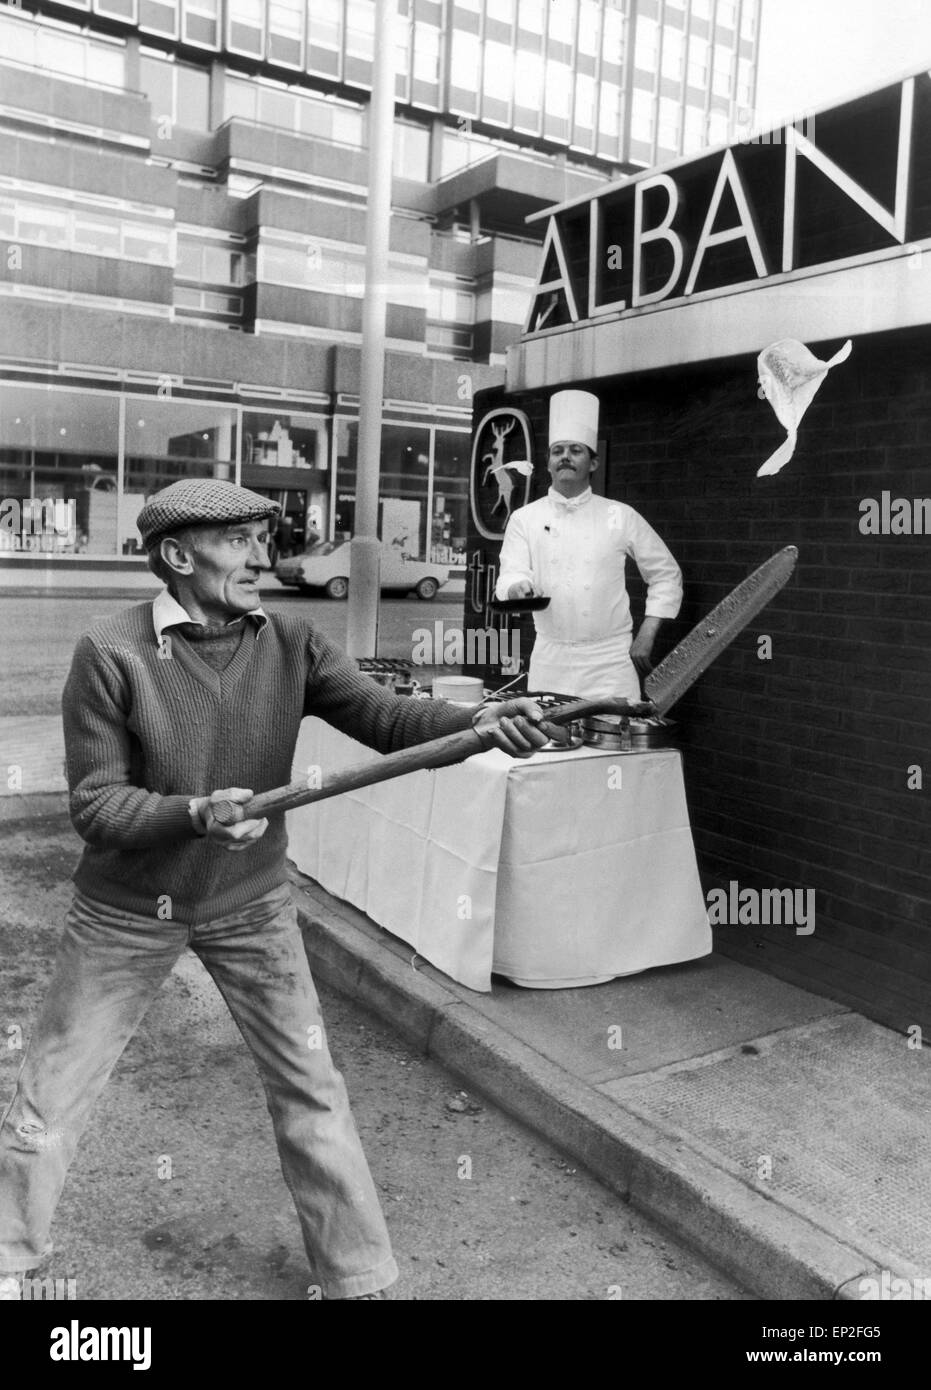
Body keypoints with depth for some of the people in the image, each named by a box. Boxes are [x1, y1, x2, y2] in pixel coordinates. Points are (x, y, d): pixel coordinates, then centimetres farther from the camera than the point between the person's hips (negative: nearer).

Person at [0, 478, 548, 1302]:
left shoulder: (290, 645, -10)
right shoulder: (112, 655, -18)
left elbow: (386, 717, -20)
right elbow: (95, 805, -17)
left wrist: (477, 722, -39)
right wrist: (197, 813, -35)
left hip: (250, 905, 2)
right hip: (128, 910, -1)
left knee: (312, 1094, 7)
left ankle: (361, 1279, 27)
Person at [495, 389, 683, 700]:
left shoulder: (620, 517, 4)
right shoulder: (525, 519, 6)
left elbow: (666, 575, 9)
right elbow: (510, 576, -3)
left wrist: (646, 636, 1)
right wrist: (518, 587, -27)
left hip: (610, 663, -1)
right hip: (550, 662, 1)